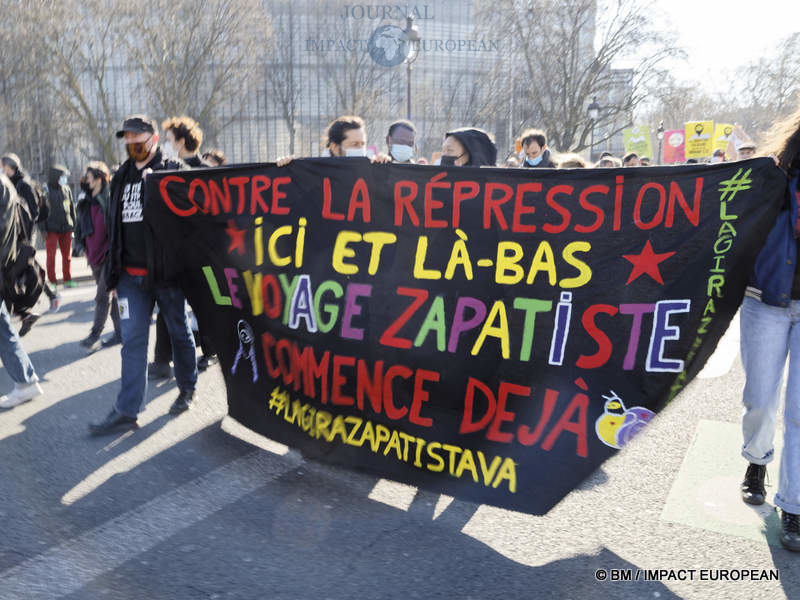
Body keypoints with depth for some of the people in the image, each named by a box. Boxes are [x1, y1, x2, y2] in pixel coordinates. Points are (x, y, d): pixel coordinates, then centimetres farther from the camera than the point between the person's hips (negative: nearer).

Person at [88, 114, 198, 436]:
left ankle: (187, 388, 31)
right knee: (132, 340, 3)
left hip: (166, 273, -5)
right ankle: (126, 411, 6)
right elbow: (114, 226, 17)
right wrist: (114, 274, 16)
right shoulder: (121, 177, 14)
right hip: (131, 275, 5)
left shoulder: (172, 171, -3)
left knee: (179, 332, 11)